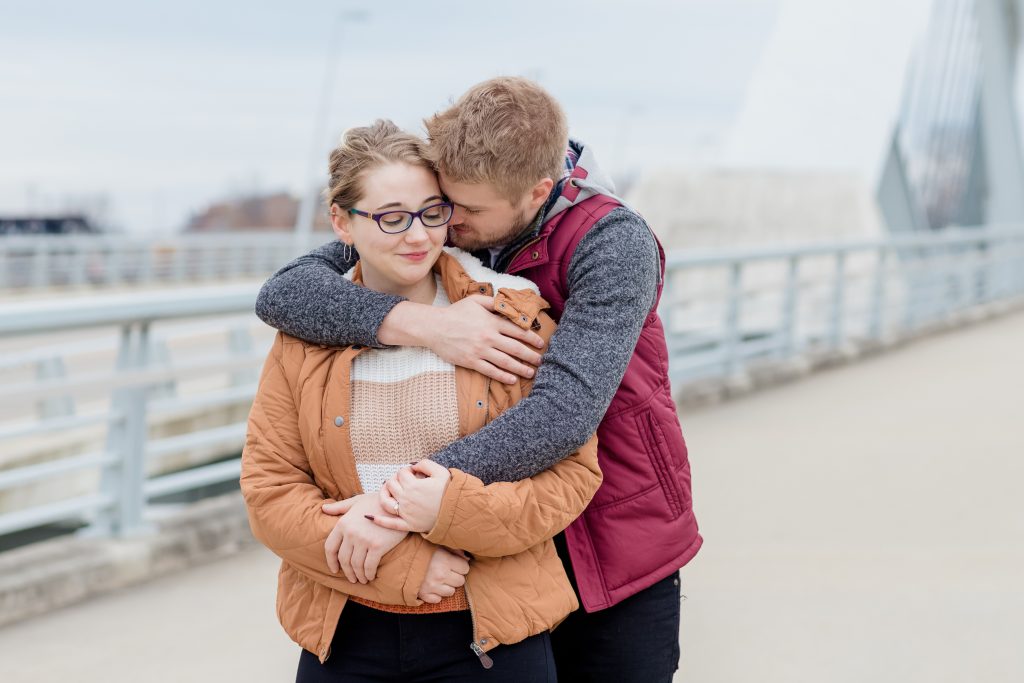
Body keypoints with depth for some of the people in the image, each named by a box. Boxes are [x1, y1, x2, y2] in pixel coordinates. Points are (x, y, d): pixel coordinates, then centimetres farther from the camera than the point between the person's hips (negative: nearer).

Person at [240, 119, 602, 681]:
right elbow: (269, 489, -3)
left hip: (490, 635, -1)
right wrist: (401, 567, -15)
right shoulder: (304, 339, 3)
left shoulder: (513, 317, -2)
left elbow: (572, 472, -4)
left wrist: (450, 510, -21)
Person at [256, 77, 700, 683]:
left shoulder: (611, 243, -19)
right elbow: (283, 293, -15)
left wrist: (407, 495, -37)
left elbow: (564, 413, -32)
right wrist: (421, 324, -31)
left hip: (615, 552, -3)